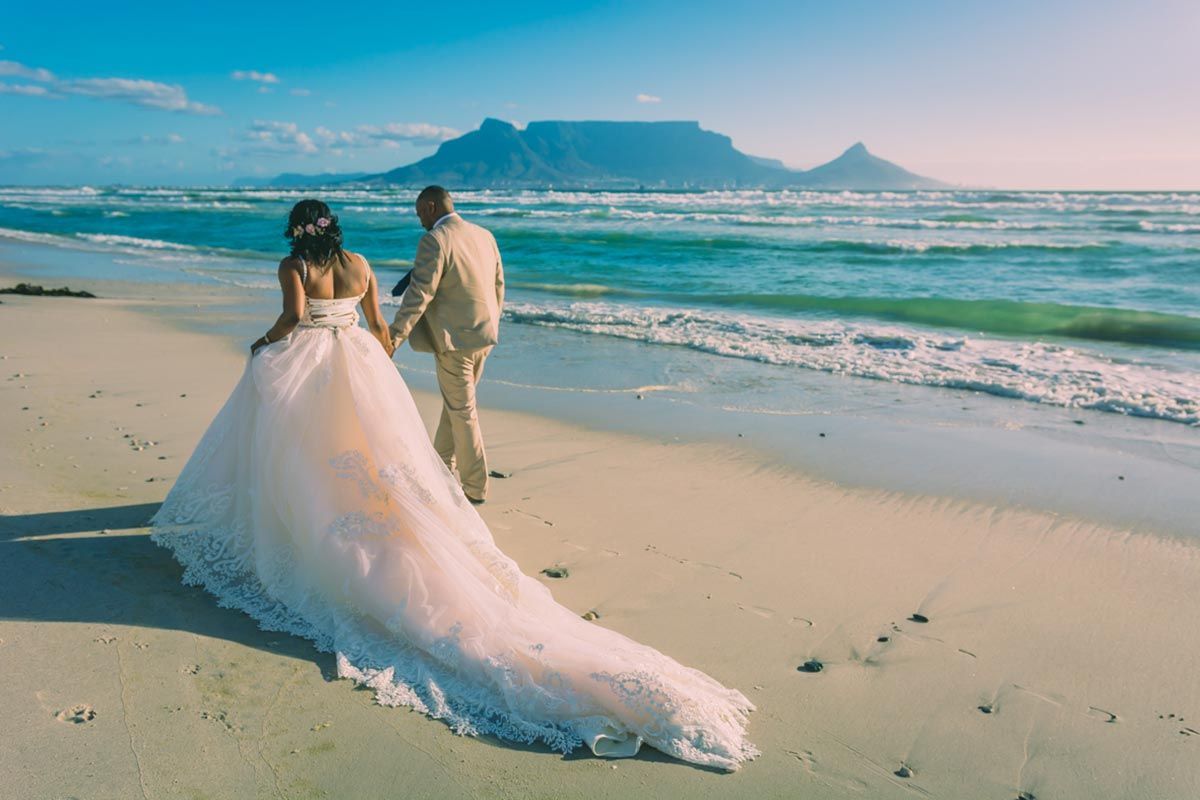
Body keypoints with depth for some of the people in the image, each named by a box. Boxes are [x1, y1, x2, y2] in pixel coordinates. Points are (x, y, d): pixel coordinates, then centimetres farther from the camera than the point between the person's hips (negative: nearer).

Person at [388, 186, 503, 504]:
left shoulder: (434, 241, -15)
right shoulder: (485, 235, 7)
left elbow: (418, 295, -21)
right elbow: (498, 286, 13)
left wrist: (394, 337, -18)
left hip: (453, 339, -8)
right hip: (483, 336, 8)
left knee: (462, 411, 2)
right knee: (455, 401, 21)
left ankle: (475, 488, 10)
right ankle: (440, 464, 36)